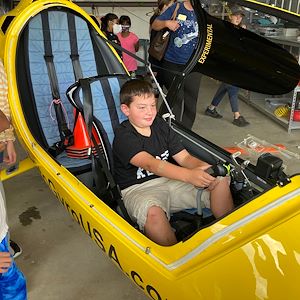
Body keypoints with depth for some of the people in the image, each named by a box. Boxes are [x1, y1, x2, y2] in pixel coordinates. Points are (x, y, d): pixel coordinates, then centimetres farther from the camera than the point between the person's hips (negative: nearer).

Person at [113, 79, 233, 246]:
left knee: (221, 181, -9)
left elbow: (184, 157, 1)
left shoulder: (160, 125, 8)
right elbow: (150, 164, -31)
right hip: (138, 189, -6)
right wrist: (189, 175, -45)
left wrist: (205, 169, -22)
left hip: (170, 180, 6)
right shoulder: (123, 137, -13)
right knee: (152, 211, -42)